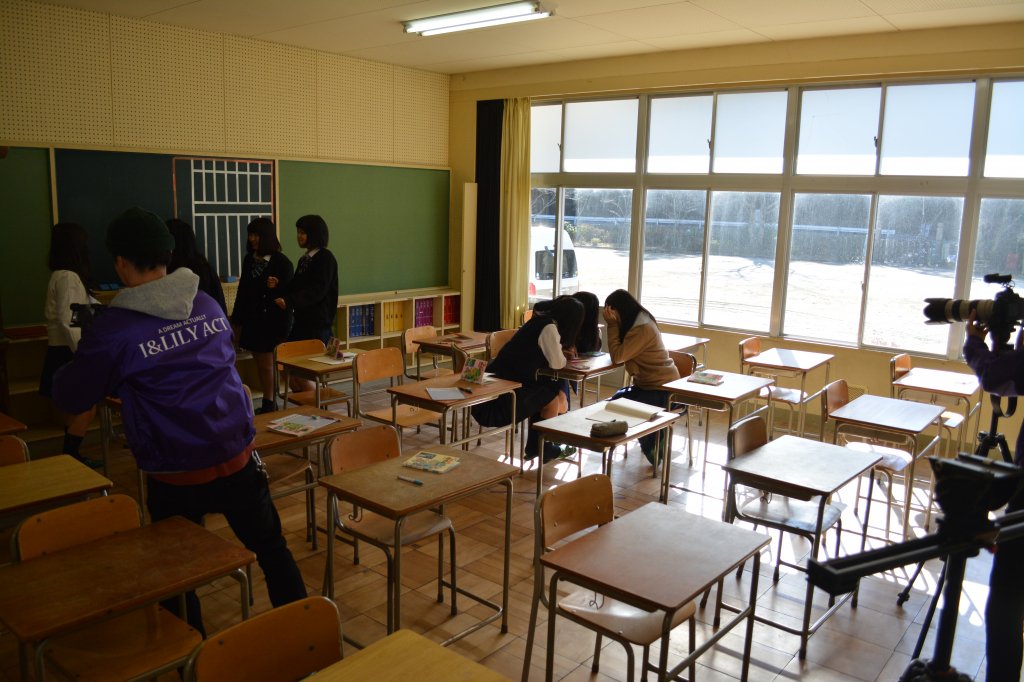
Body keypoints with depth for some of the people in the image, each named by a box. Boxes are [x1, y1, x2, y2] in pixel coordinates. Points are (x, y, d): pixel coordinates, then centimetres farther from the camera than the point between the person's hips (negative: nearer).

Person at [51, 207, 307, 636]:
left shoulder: (112, 330, -13)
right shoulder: (209, 305, 2)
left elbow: (69, 398, -2)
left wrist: (76, 365, 20)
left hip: (175, 475, -3)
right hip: (237, 457, 4)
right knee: (272, 548, 18)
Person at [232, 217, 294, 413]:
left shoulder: (281, 261, -9)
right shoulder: (249, 259, 8)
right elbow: (242, 291, 13)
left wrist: (276, 286, -28)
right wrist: (237, 321, 14)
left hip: (273, 321, -6)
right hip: (252, 320, 6)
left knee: (268, 363, -1)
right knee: (260, 363, 10)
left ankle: (270, 404, 9)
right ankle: (268, 403, 19)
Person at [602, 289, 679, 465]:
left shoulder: (643, 328, -24)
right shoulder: (636, 323, 7)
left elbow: (618, 356, -23)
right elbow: (618, 354, 5)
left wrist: (612, 325, -18)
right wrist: (614, 325, -2)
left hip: (662, 388, -10)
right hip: (646, 383, 10)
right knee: (614, 402, 2)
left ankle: (654, 447, 5)